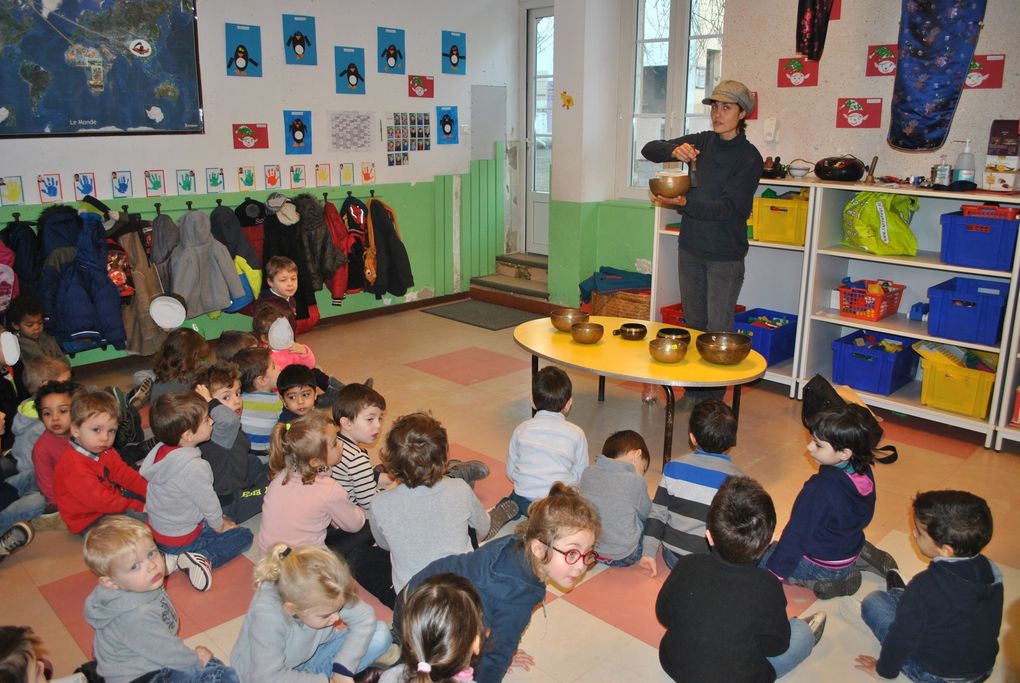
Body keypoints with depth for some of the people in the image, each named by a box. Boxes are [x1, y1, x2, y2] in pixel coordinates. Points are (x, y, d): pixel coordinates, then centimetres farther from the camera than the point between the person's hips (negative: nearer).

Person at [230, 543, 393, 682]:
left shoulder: (324, 594, -26)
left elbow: (365, 617, -15)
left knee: (381, 635, -12)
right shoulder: (268, 616, -38)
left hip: (310, 653, 5)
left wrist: (343, 668, -24)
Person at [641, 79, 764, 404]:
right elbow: (649, 149, 6)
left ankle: (714, 399, 6)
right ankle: (693, 392, 23)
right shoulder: (701, 142, 7)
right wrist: (674, 150, -16)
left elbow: (728, 207, -18)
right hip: (691, 247, 5)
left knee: (718, 329, -3)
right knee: (693, 323, 12)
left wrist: (685, 202, -30)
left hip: (726, 255, -5)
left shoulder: (749, 158, -9)